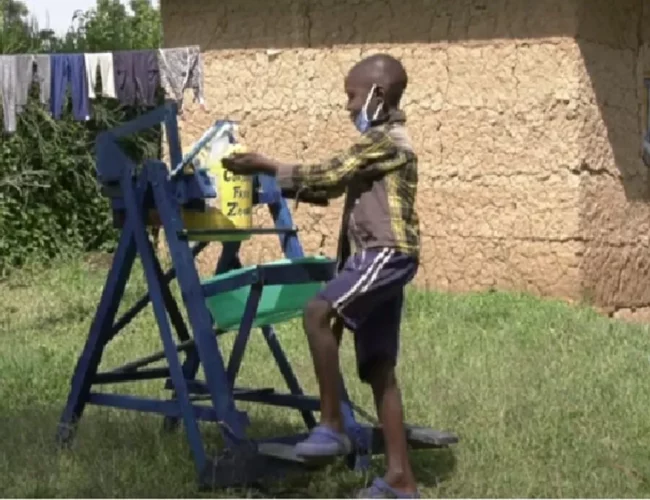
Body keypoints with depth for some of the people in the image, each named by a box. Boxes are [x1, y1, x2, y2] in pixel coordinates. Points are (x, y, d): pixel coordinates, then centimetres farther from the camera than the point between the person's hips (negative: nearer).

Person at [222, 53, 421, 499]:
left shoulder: (386, 140, -7)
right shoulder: (381, 142, 25)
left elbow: (327, 176, -10)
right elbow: (333, 186, 25)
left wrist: (269, 167, -3)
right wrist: (274, 174, 19)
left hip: (385, 254, -11)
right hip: (378, 258, 11)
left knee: (318, 313, -26)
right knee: (379, 369, 7)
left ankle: (332, 427, -21)